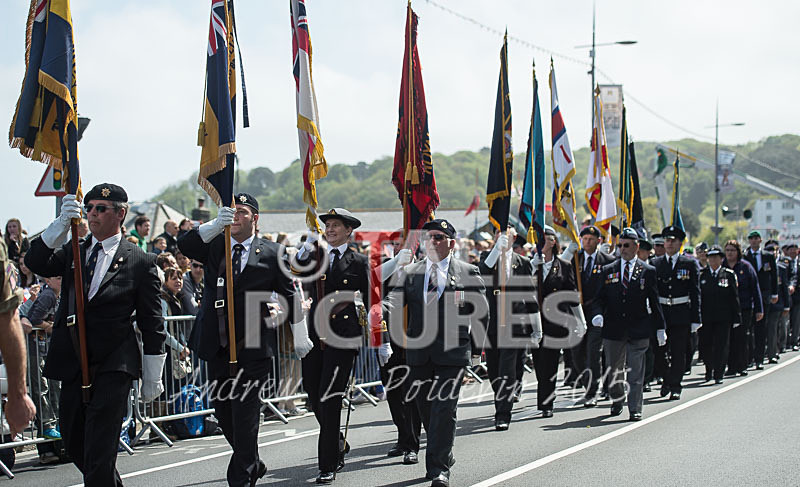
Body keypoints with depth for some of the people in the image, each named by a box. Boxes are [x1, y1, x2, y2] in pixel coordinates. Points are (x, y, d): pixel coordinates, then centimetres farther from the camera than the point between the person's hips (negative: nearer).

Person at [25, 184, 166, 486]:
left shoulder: (140, 262, 0)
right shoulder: (71, 252, 11)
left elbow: (152, 325, 1)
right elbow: (35, 263, -8)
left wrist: (152, 378, -1)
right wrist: (62, 224, -20)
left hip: (113, 363, -5)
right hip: (73, 362, 5)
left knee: (99, 449, -11)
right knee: (74, 442, 14)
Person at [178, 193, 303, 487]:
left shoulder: (271, 254, 2)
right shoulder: (214, 246, 7)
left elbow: (289, 296, 10)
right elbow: (185, 245, -14)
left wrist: (300, 337, 15)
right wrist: (216, 225, -29)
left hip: (253, 348, -4)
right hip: (217, 346, 4)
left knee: (245, 413, -6)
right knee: (223, 412, 12)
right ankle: (252, 463, 31)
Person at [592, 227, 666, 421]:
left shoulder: (648, 271, 4)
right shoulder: (608, 270, 9)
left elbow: (654, 302, 5)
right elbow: (601, 298, 9)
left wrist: (660, 328, 5)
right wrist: (599, 314, -10)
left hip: (638, 330, -2)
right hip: (613, 328, 2)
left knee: (636, 372, -3)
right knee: (613, 370, 11)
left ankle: (635, 409, 0)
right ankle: (617, 400, 33)